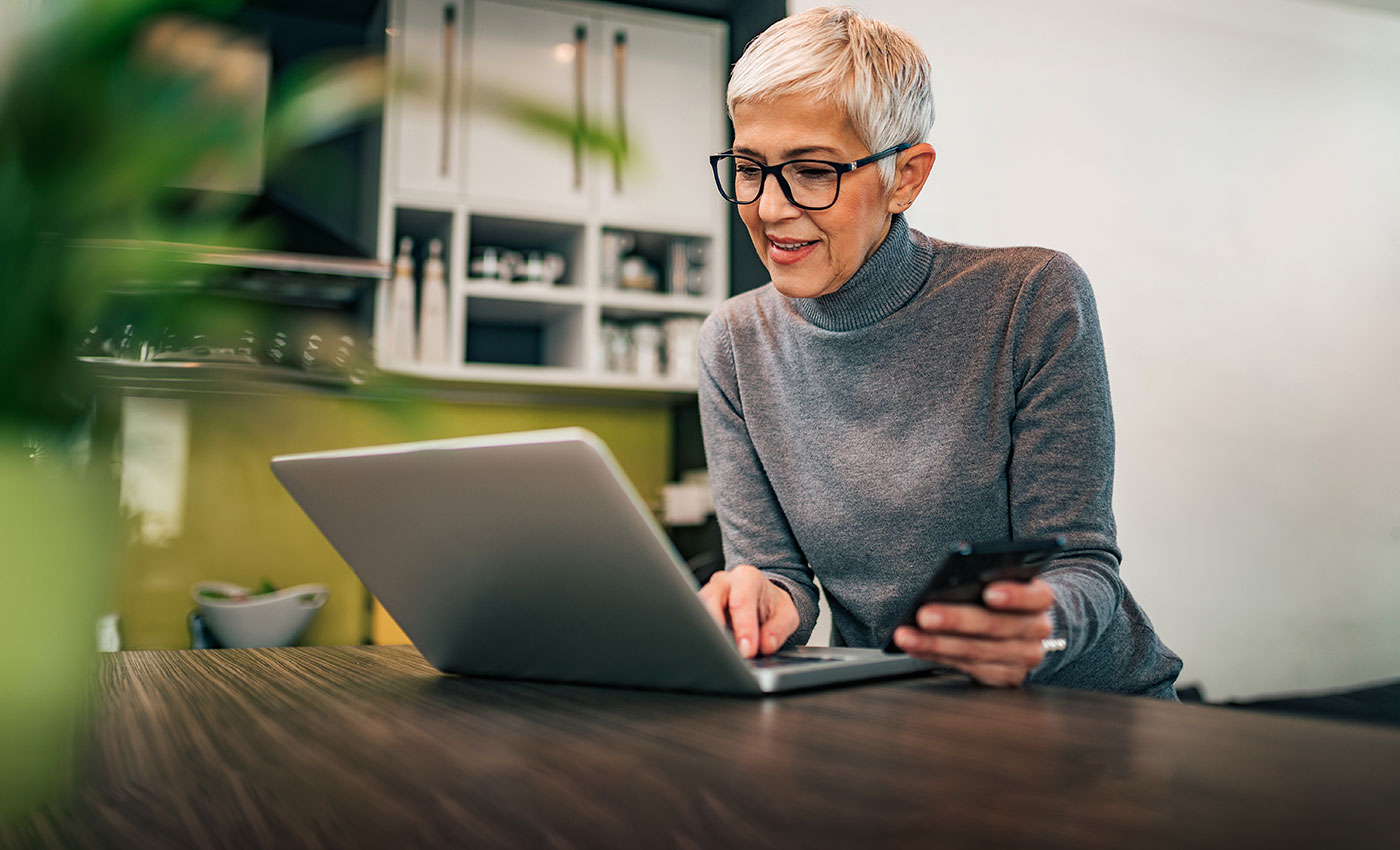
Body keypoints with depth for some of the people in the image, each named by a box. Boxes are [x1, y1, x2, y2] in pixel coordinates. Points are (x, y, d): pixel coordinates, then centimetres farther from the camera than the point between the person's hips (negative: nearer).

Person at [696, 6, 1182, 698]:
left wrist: (1038, 629, -34)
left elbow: (1081, 564, -12)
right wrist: (765, 602, -26)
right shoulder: (735, 346, -3)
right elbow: (775, 571, -3)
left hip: (1086, 701, -1)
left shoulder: (1033, 300, -12)